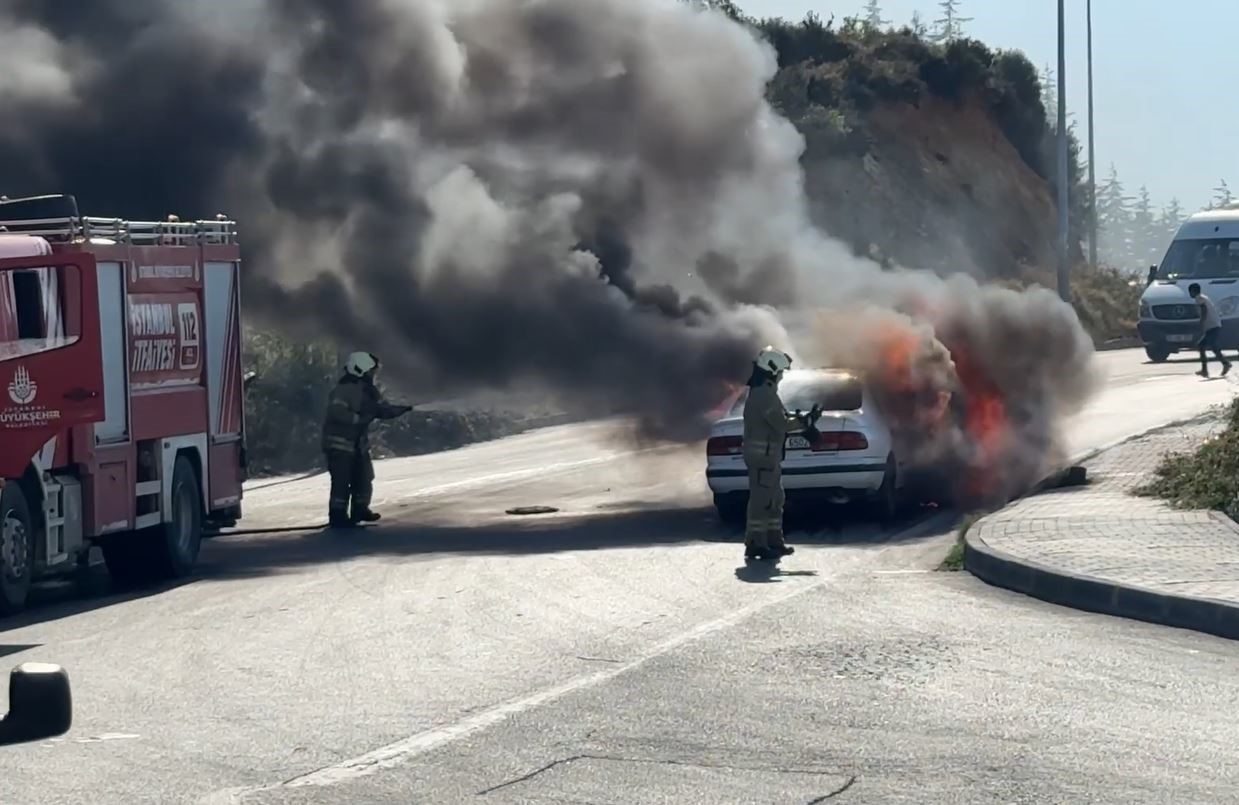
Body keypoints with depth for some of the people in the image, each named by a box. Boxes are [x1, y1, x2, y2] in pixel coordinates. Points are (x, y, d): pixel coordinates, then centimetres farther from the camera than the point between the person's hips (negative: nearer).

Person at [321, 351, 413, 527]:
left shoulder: (368, 391, 9)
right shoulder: (343, 391, -20)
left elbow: (383, 409, 10)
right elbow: (336, 412, -32)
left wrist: (401, 410, -8)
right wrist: (359, 418, -32)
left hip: (359, 444, 9)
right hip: (340, 442, -9)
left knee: (364, 478, 14)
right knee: (342, 480, -11)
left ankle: (360, 510, 28)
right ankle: (338, 516, -6)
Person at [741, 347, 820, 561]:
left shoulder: (761, 391, 17)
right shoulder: (765, 395, -17)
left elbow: (778, 421, 22)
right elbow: (782, 424, -18)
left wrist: (796, 419, 9)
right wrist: (806, 422, -7)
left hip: (767, 454, 11)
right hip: (763, 454, -11)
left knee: (775, 499, 16)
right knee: (762, 499, -9)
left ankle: (774, 541, 21)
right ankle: (755, 544, -8)